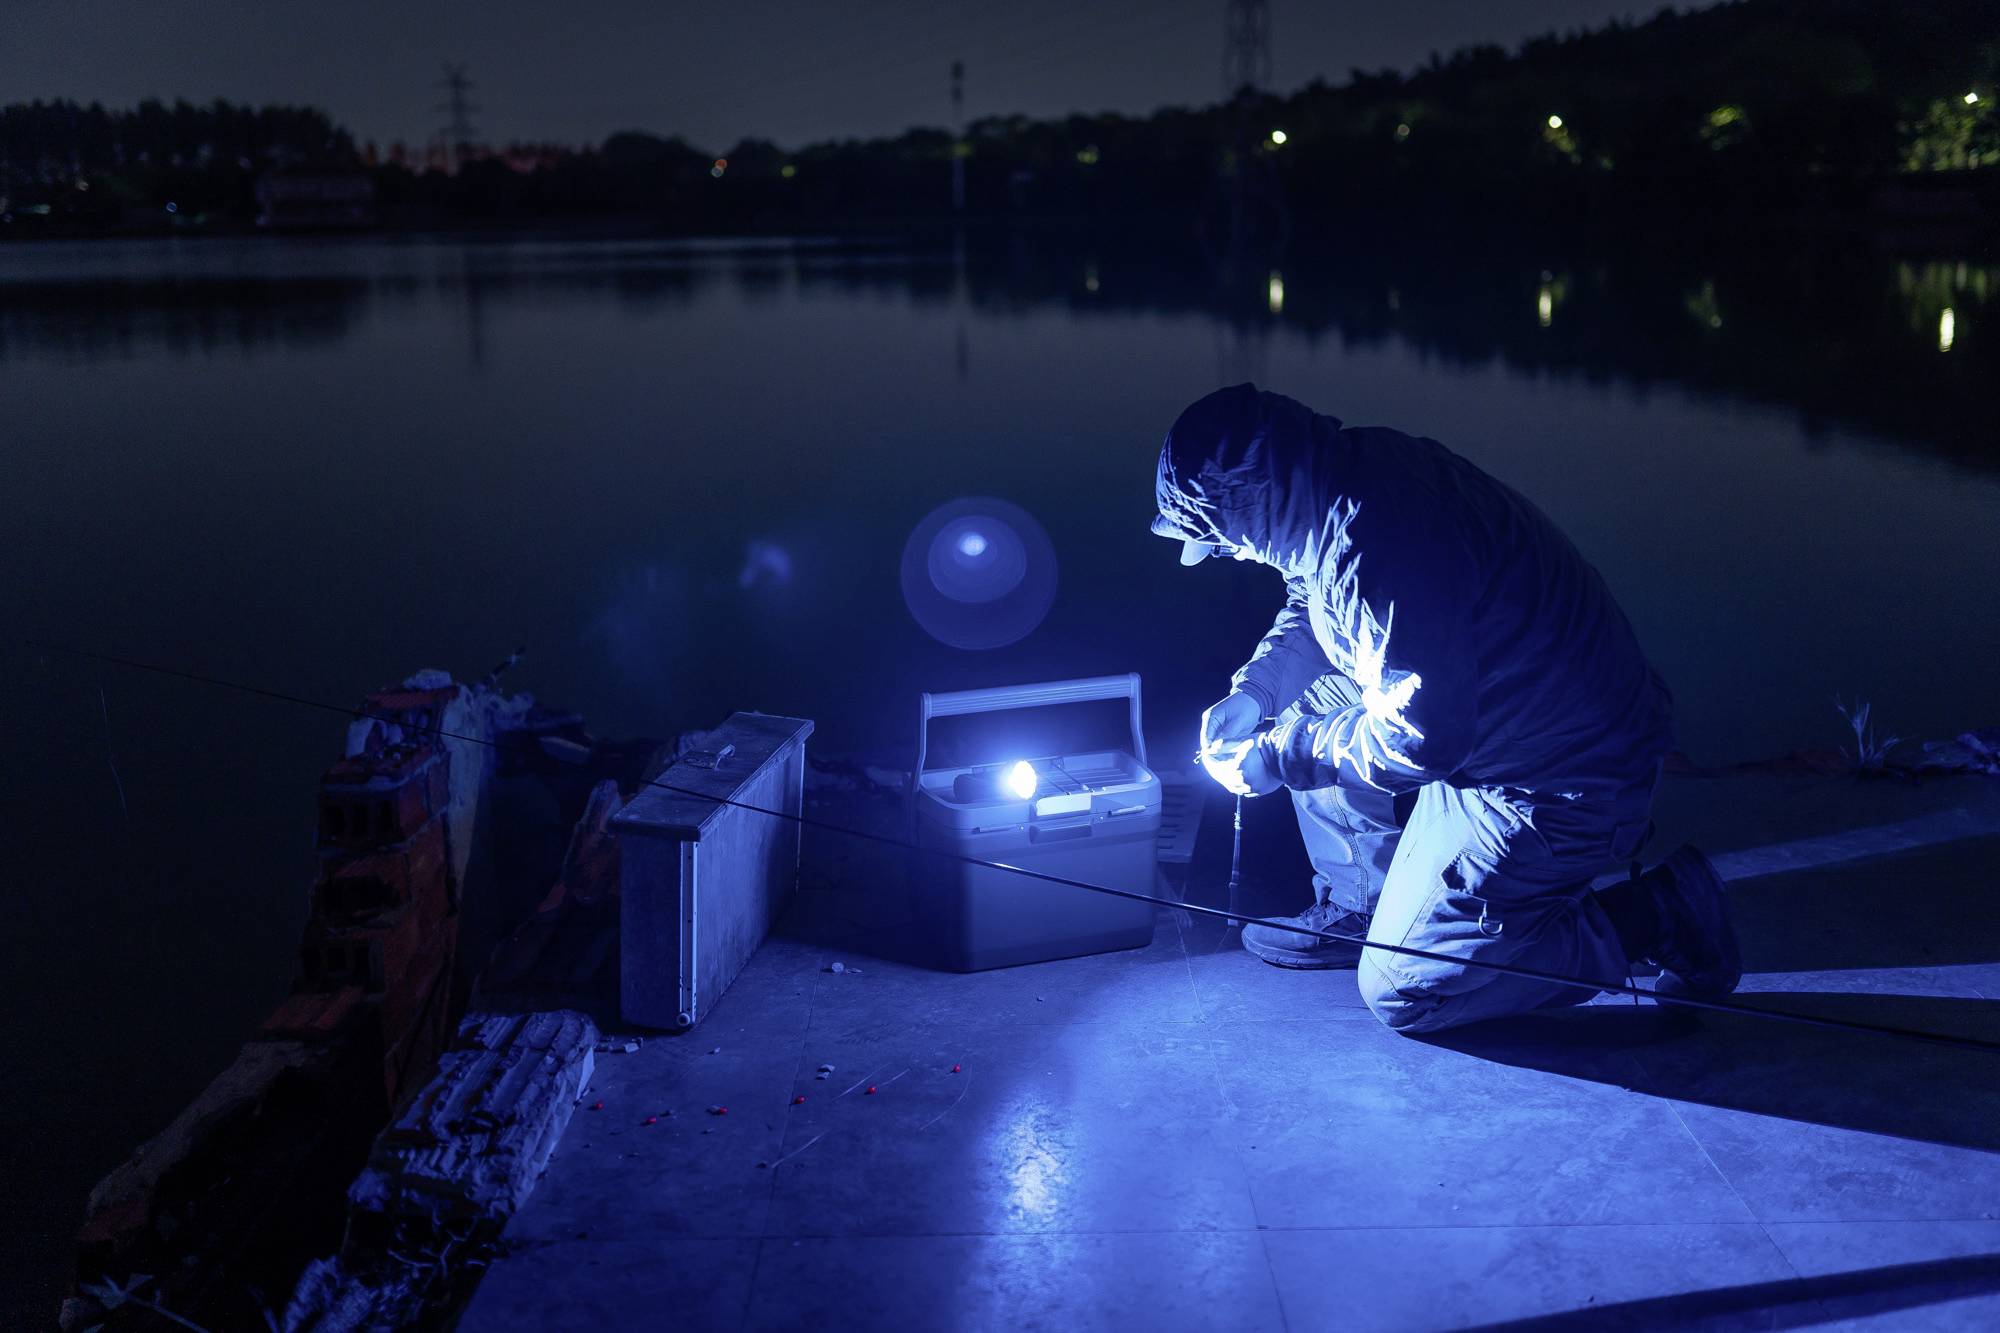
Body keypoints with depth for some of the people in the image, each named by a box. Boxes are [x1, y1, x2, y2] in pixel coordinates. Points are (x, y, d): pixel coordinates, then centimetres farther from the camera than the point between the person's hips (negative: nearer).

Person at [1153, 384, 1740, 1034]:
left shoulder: (1374, 553, -31)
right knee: (1310, 701, 12)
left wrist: (1275, 759, -14)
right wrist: (1254, 691, 5)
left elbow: (1419, 741, -27)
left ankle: (1660, 920, 1)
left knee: (1401, 992, -2)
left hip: (1563, 791, -10)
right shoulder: (1362, 463, -1)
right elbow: (1312, 609, 18)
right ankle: (1358, 910, 22)